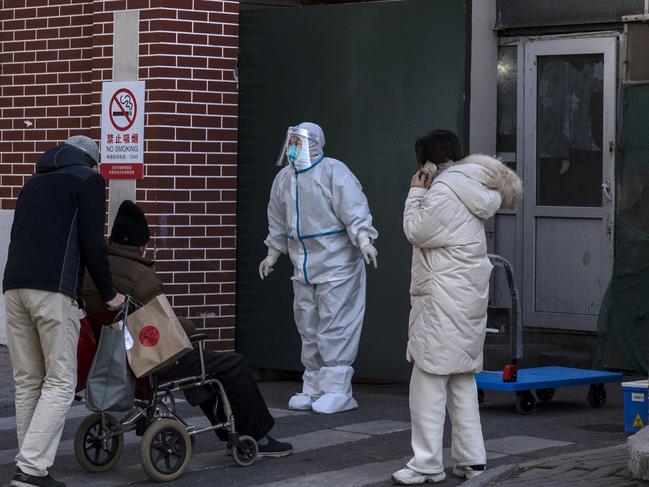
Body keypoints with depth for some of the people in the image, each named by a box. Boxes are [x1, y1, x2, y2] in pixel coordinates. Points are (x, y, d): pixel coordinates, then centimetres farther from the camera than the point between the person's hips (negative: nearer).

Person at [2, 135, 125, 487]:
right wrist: (108, 294, 9)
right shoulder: (88, 179, 8)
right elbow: (92, 243, -1)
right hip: (54, 288, -6)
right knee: (60, 382, -3)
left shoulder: (36, 180, 27)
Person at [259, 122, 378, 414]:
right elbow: (278, 222, 24)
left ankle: (337, 391, -4)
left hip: (337, 264, -7)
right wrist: (272, 255, 28)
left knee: (335, 327, -8)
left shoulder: (333, 172, -10)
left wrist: (364, 241, -29)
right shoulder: (284, 178, 12)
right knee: (308, 328, 10)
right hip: (303, 267, 8)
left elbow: (354, 210, -17)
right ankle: (314, 389, 18)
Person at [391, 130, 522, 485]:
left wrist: (416, 193, -1)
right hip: (470, 296, 10)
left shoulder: (443, 192, -13)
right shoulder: (469, 190, 15)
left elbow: (415, 232, -11)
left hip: (443, 301, -10)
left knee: (429, 382, -6)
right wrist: (424, 193, 10)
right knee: (463, 381, 14)